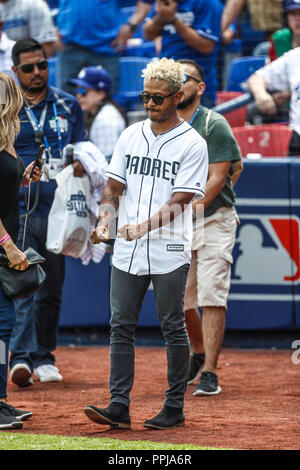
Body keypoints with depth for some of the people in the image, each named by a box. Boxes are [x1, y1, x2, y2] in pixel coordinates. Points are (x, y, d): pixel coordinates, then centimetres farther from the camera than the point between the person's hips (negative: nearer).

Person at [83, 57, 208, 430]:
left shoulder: (192, 144, -5)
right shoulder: (131, 136, 12)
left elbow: (180, 201, -12)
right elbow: (114, 186, 12)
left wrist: (144, 226, -25)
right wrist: (104, 222, -7)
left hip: (169, 253, -5)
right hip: (127, 253, 5)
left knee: (173, 328, 2)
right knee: (121, 326, 1)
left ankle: (175, 408, 9)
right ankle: (119, 407, 2)